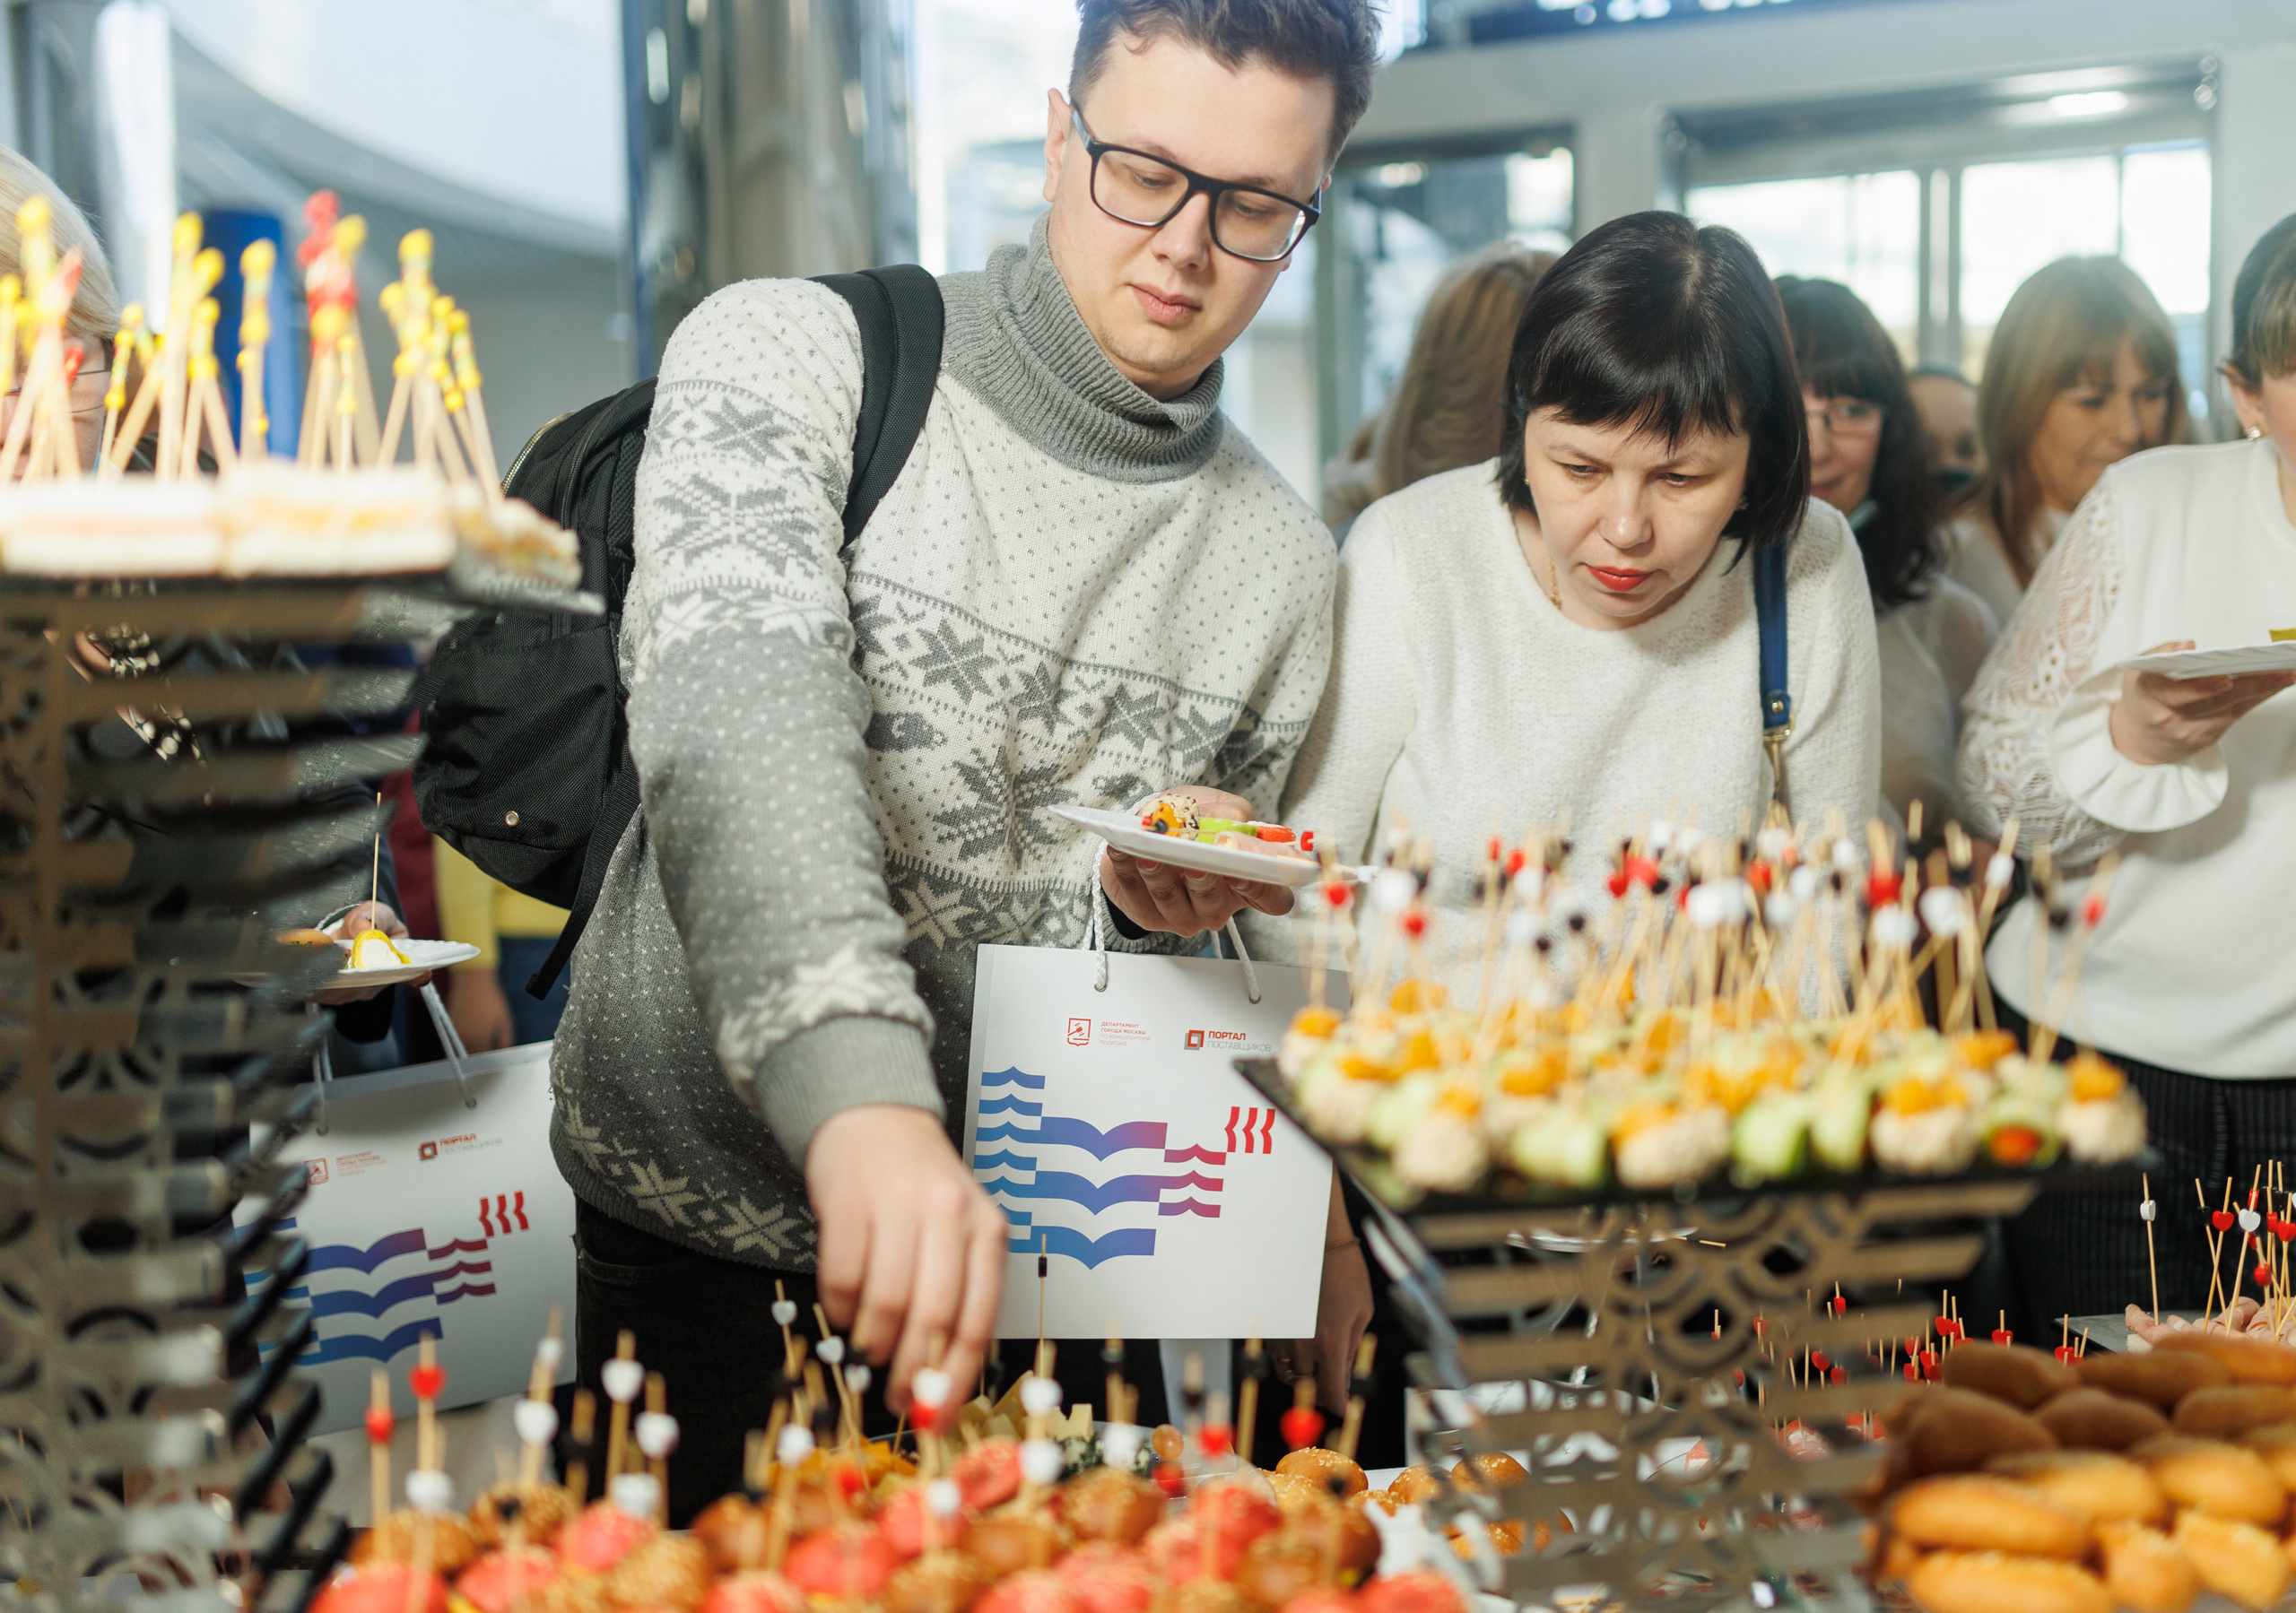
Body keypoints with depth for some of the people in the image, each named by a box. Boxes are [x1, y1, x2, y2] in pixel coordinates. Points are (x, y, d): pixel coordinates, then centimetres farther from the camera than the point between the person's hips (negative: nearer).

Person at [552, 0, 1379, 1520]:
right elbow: (736, 711, -32)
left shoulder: (1282, 564, 0)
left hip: (1008, 1249, 3)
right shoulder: (798, 355, -12)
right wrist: (857, 1094, -47)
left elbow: (1202, 965, 10)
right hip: (699, 1221, -3)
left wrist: (1150, 896, -15)